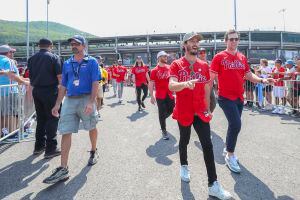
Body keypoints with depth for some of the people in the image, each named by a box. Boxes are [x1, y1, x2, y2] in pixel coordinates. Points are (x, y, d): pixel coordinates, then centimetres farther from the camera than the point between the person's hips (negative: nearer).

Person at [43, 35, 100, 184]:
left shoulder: (91, 62, 1)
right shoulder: (67, 64, 15)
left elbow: (95, 83, -8)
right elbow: (63, 86, 16)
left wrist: (91, 102, -19)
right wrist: (57, 104, 9)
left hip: (86, 99, -4)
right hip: (69, 100, 4)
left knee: (92, 128, 12)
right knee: (66, 132, -3)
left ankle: (94, 152, 39)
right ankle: (63, 169, 1)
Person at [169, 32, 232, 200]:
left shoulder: (204, 65, 7)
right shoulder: (177, 64, -5)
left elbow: (207, 88, 14)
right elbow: (171, 86, -20)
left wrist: (207, 108, 16)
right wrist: (185, 84, -40)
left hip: (200, 111, 3)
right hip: (184, 111, -2)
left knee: (208, 145, -3)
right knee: (184, 140, 16)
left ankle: (213, 185, 6)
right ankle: (184, 166, 44)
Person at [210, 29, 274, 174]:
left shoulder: (242, 57, 11)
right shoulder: (219, 57, -6)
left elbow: (249, 76, 14)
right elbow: (211, 77, -8)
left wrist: (262, 80, -4)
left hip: (239, 98, 6)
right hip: (226, 97, -6)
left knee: (234, 125, 14)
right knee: (236, 125, -14)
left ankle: (227, 149, 34)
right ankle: (230, 156, 4)